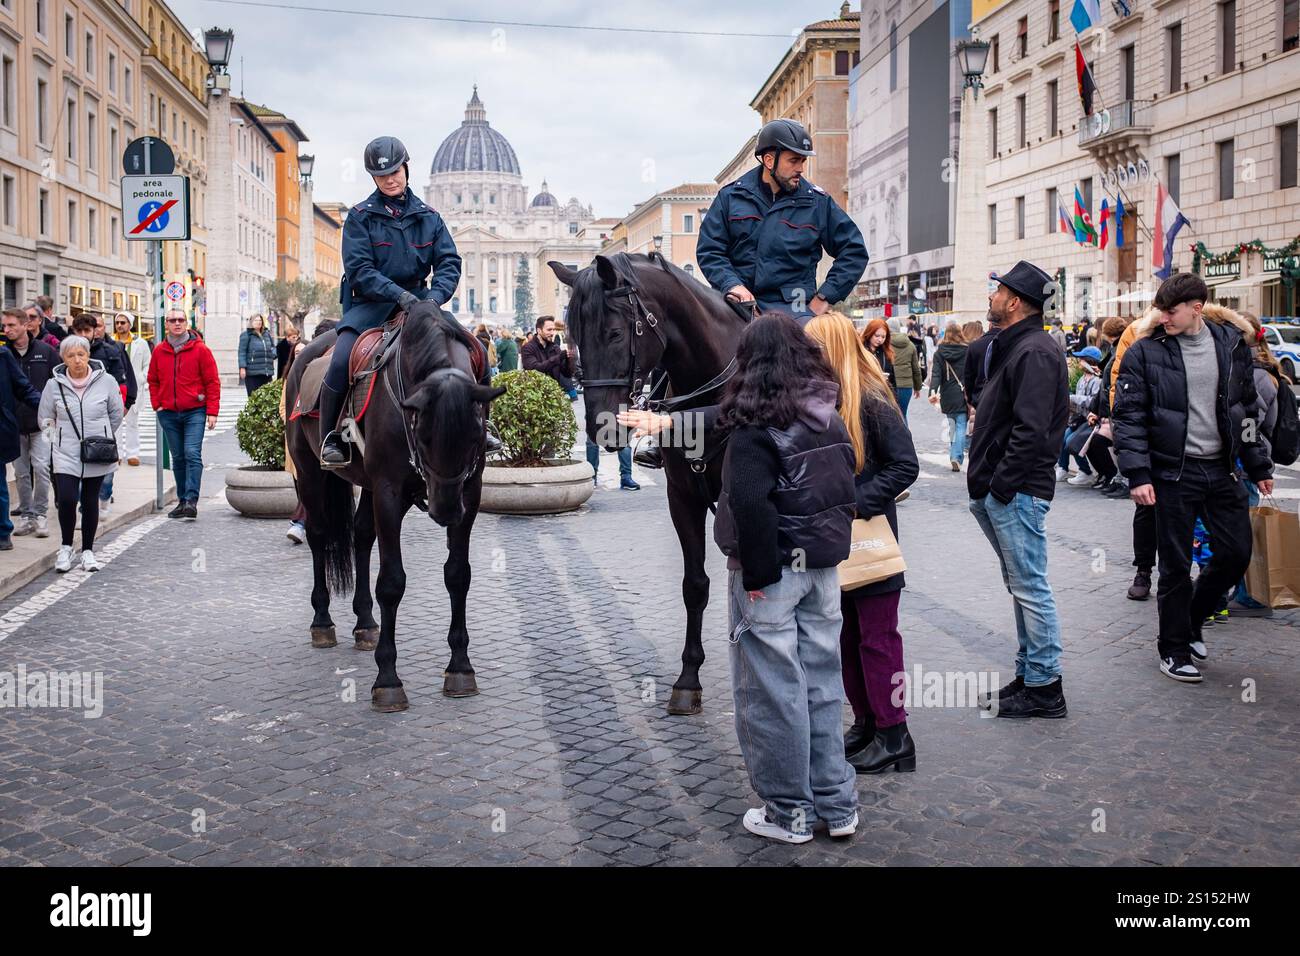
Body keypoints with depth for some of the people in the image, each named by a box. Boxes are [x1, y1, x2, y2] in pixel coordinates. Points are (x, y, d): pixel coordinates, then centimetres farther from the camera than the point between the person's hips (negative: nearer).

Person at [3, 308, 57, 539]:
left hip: (41, 423, -2)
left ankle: (40, 514, 2)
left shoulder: (45, 351, 0)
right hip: (13, 423, 2)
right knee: (21, 472, 7)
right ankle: (26, 515, 16)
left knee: (40, 467, -8)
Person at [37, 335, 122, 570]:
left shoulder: (106, 381, -5)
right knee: (67, 499, -13)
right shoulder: (54, 385, -3)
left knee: (90, 502, 8)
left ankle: (88, 551, 21)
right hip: (65, 454, 0)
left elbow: (116, 414, 9)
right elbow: (45, 418, 11)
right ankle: (65, 547, 9)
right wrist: (58, 438, 8)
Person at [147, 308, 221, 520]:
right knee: (178, 458, 9)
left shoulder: (199, 349, -3)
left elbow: (212, 381, -3)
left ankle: (191, 500, -17)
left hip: (194, 412, -4)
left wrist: (212, 411, -8)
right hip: (168, 414, 4)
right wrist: (157, 405, 6)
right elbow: (153, 381, 18)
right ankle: (182, 501, 16)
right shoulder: (159, 351, 8)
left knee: (192, 454, -15)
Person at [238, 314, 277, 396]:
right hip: (252, 373, -6)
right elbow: (242, 352, -6)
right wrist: (242, 367, -13)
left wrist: (273, 354, 4)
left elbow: (273, 346, 27)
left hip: (267, 373, 6)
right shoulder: (246, 335, -1)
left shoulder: (267, 333, 16)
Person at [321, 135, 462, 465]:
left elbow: (449, 262, 3)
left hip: (416, 299, 3)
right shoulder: (360, 217, 0)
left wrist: (434, 296, -18)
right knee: (341, 361, -27)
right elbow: (359, 269, -9)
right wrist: (399, 295, -23)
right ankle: (330, 438, -11)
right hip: (370, 302, -3)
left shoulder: (428, 217, 10)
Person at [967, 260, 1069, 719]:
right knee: (1021, 586, 17)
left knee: (1030, 588, -4)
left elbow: (1031, 431, -23)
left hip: (1017, 492, -11)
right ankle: (1029, 675, 27)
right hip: (996, 492, 11)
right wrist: (983, 482, 14)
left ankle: (1044, 688, 5)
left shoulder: (1035, 353, -16)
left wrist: (1000, 484, -19)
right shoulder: (1008, 347, 17)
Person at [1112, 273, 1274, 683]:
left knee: (1237, 553, 9)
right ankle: (1174, 649, 18)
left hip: (1222, 470, 4)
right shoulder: (1145, 351, -7)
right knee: (1176, 565, 3)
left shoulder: (1233, 344, 4)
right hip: (1174, 472, -4)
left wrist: (1259, 466, 13)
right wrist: (1138, 475, -16)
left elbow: (1247, 410, 12)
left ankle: (1188, 619, 32)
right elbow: (1128, 416, -8)